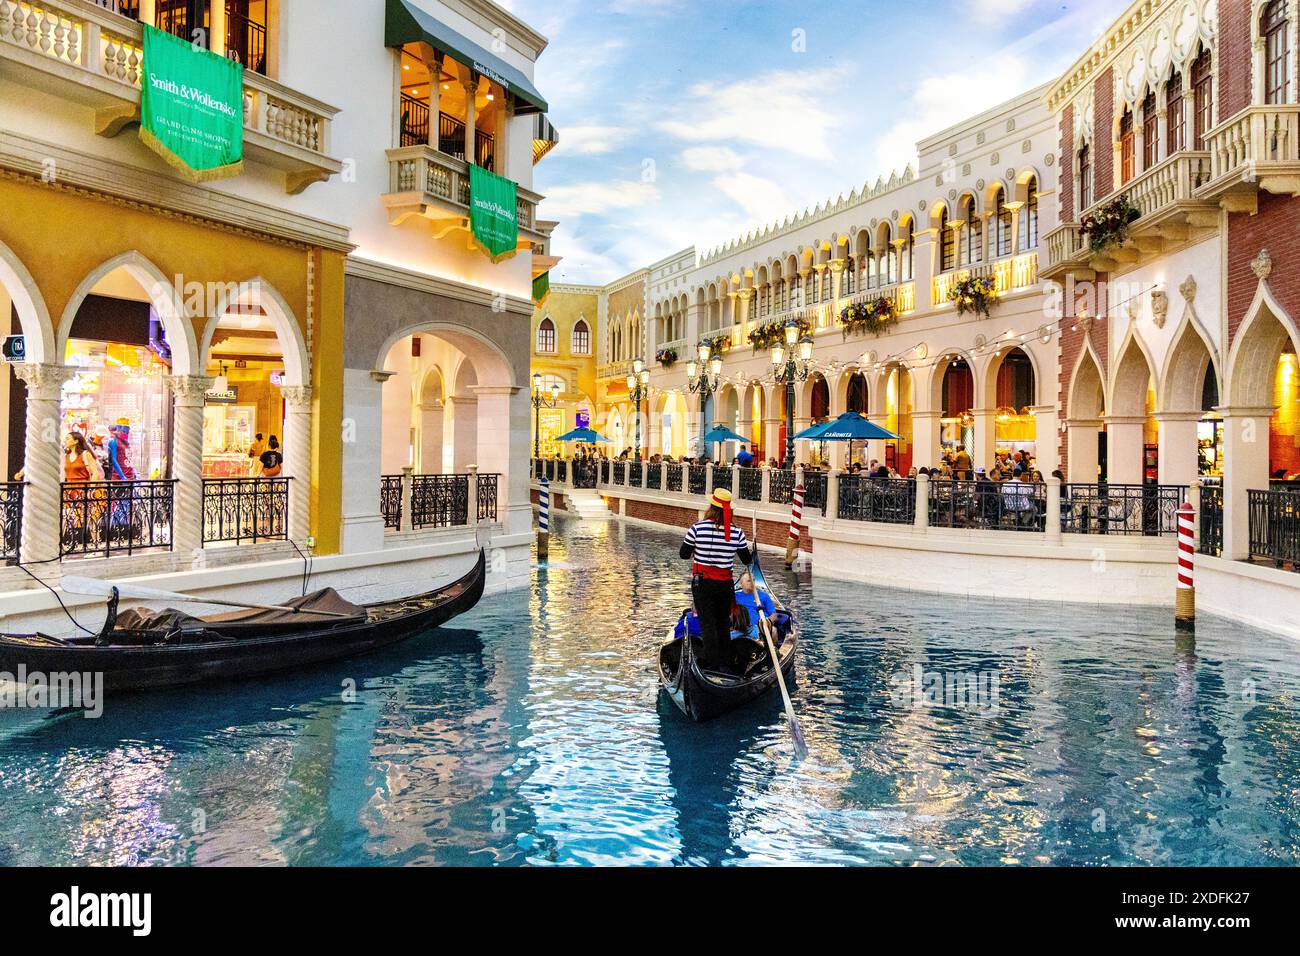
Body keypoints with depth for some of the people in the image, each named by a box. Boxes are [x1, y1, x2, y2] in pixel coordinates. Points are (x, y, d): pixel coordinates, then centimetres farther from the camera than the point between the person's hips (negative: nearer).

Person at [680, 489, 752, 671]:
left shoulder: (697, 528, -10)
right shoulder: (737, 533, -4)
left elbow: (684, 554, -1)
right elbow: (747, 561, 5)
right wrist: (753, 553, 26)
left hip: (702, 582, -2)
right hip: (725, 584, 3)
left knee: (707, 624, 3)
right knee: (724, 625, 17)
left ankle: (714, 664, 0)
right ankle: (725, 664, 22)